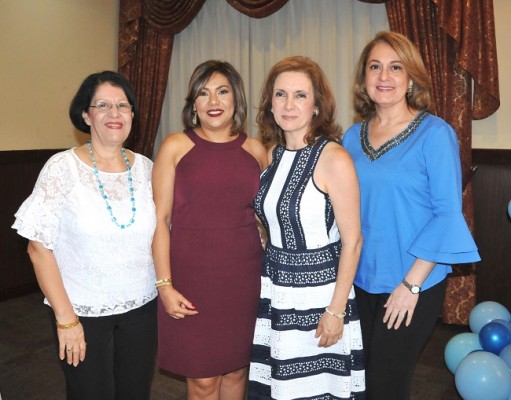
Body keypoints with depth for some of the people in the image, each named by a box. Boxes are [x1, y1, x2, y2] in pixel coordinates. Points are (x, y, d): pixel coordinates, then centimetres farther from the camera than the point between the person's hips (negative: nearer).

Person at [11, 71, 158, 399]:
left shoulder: (146, 167, 0)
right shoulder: (62, 168, -10)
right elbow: (39, 247, -9)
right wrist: (65, 318, -10)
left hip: (142, 308, 3)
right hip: (83, 312, -3)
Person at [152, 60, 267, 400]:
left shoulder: (255, 149, 6)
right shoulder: (176, 146, -2)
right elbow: (160, 218, -4)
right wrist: (164, 284, -9)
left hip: (244, 277, 3)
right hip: (192, 278, -2)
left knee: (236, 371, 15)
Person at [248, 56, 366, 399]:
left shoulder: (334, 159, -16)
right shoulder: (273, 154, 3)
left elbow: (352, 242, -15)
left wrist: (336, 310, -13)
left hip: (319, 290, -6)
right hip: (274, 289, 6)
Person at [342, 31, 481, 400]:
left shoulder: (434, 133, -11)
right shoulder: (353, 136, 4)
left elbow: (448, 213, -13)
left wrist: (412, 283, -16)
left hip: (412, 285, -4)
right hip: (360, 280, 5)